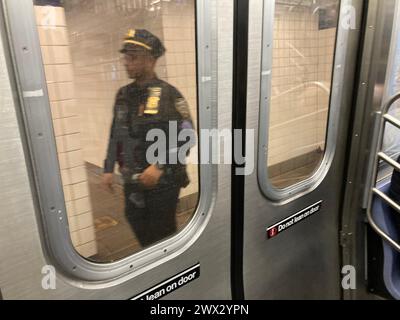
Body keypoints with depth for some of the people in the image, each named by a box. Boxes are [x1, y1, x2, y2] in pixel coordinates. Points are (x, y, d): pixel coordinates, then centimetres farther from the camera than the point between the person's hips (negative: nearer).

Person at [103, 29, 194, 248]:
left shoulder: (168, 95, -12)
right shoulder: (123, 95, 6)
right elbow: (115, 135, 14)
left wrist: (159, 166, -23)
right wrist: (108, 168, 11)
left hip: (163, 182, -6)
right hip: (132, 183, 6)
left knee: (163, 236, 8)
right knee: (140, 231, 19)